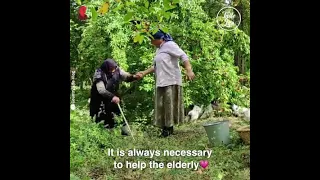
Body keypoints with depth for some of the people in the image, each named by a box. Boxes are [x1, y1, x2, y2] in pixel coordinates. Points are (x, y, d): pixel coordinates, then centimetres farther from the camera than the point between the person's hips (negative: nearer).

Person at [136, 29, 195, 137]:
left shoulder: (169, 45, -6)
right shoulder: (159, 49, 20)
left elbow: (183, 56, -16)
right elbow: (155, 66, 25)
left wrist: (189, 70, -28)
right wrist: (144, 73, 17)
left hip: (171, 82, -9)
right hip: (161, 83, 9)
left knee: (170, 105, -6)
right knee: (162, 106, 8)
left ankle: (169, 128, 0)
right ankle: (166, 128, 15)